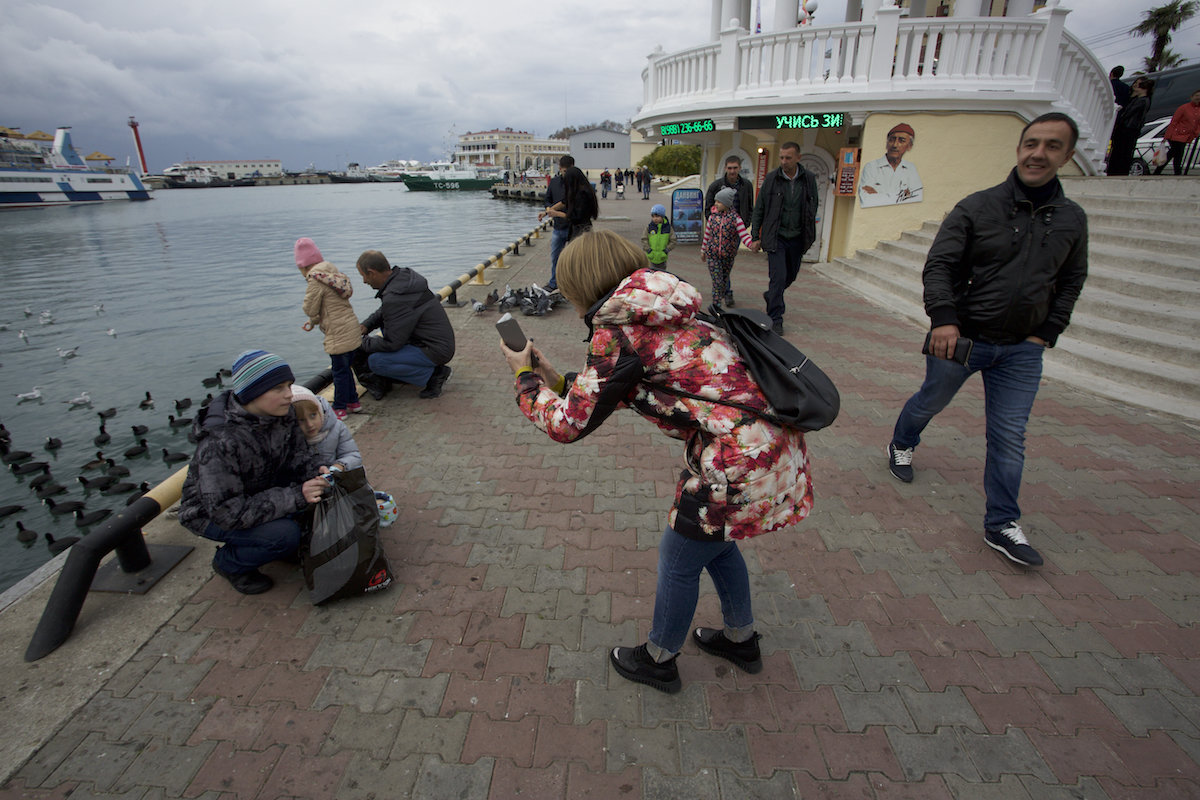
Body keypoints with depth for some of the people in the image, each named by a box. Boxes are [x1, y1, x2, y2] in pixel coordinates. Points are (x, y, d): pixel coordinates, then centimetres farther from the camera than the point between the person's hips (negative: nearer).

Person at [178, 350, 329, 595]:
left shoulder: (281, 414, -16)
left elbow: (298, 453, -4)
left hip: (258, 492, 7)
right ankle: (229, 563, 3)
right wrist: (295, 496, -38)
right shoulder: (219, 443, -35)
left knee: (316, 492, -16)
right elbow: (227, 512, -34)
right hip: (209, 512, -6)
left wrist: (316, 471, -27)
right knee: (285, 535, -28)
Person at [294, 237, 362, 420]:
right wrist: (314, 321, 13)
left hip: (338, 333, -9)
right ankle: (353, 401, 28)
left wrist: (313, 321, 11)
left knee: (340, 371, 1)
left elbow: (311, 309, -12)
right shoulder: (333, 272, 12)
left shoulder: (316, 281, -14)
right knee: (345, 368, 19)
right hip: (351, 328, 9)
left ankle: (340, 408, 10)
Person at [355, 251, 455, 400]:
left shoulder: (394, 298, -25)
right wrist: (366, 325, 11)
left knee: (375, 361, -14)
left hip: (435, 351, -10)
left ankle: (434, 374, -6)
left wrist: (363, 343, -2)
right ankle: (382, 380, 18)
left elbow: (391, 343, -18)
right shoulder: (403, 275, 5)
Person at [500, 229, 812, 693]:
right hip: (772, 443, 9)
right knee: (713, 542, 29)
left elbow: (569, 424, -8)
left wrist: (526, 376, 7)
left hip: (740, 461, -9)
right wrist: (555, 380, 22)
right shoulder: (658, 312, 13)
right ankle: (741, 639, 52)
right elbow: (603, 395, 22)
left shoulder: (618, 331, -14)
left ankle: (658, 661, 41)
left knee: (678, 561, 14)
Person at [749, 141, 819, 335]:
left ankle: (771, 295, 43)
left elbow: (813, 207, 13)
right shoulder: (771, 178, -3)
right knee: (778, 277, -11)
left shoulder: (809, 179, 2)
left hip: (797, 238, 4)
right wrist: (755, 237, -1)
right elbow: (759, 209, 2)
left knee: (791, 275, 14)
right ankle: (775, 319, -3)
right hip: (776, 237, -3)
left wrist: (809, 235, 10)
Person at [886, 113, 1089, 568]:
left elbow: (1070, 282, 13)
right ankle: (901, 446, 48)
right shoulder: (977, 207, -8)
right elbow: (939, 265, -11)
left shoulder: (1072, 219, 5)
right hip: (960, 338, -3)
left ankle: (1002, 526, 13)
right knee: (929, 403, 16)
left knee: (1010, 437, 2)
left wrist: (1047, 333, 2)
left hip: (1022, 349, 3)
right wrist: (943, 318, -24)